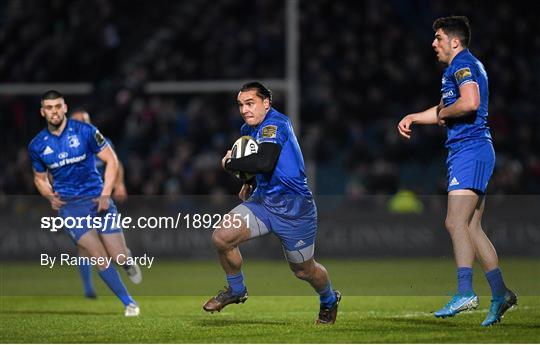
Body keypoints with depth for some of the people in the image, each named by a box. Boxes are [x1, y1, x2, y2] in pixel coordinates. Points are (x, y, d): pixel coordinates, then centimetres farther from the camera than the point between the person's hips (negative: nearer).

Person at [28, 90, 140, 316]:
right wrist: (50, 197, -4)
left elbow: (111, 161, -2)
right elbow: (40, 178, 17)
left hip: (97, 198, -1)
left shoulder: (85, 131, -6)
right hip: (69, 205, 1)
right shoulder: (37, 146, 2)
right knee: (99, 257, -14)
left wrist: (105, 195, -11)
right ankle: (128, 303, 0)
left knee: (119, 257, -5)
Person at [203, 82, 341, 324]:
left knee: (304, 270, 8)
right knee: (221, 237, -14)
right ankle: (236, 290, 11)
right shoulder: (248, 129, 9)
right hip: (263, 200, 7)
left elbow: (265, 162, -36)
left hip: (293, 207, -7)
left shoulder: (275, 124, -19)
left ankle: (329, 300, 41)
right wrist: (248, 183, 15)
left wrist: (229, 163, -22)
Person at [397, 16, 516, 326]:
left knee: (456, 222, -17)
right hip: (468, 152, 11)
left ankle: (465, 292, -24)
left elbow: (470, 103, -27)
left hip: (470, 150, -11)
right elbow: (445, 109, 35)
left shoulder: (463, 64, -9)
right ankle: (500, 293, 10)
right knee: (471, 228, 9)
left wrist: (443, 113, -9)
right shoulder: (463, 66, 24)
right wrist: (412, 118, 22)